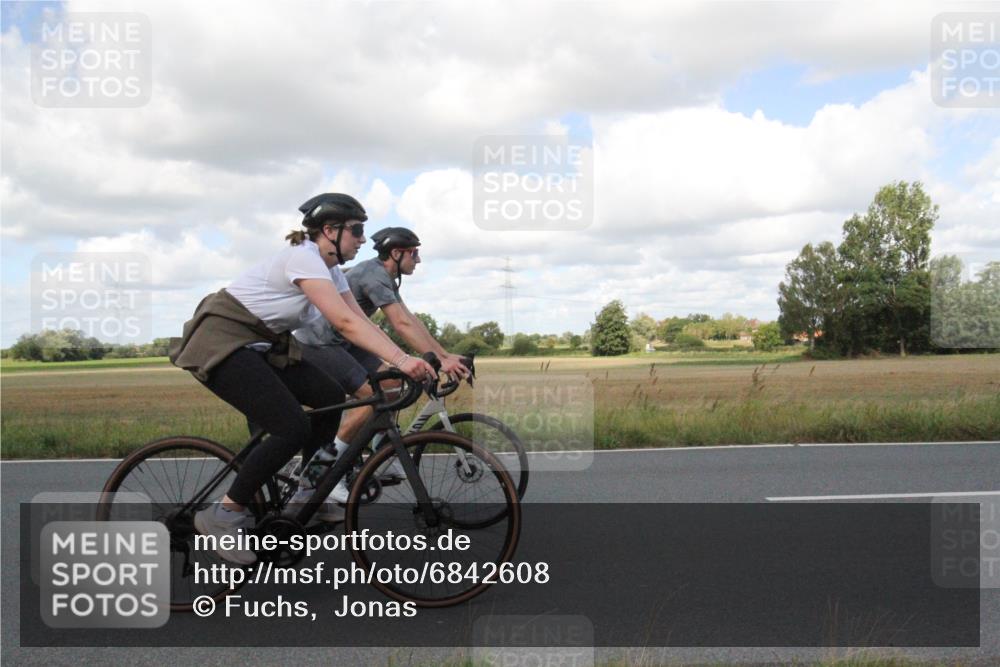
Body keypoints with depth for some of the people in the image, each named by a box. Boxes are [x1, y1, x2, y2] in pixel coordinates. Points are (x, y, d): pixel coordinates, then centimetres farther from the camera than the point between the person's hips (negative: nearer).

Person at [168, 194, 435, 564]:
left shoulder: (330, 270, 8)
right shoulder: (303, 258, -21)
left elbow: (361, 322, 1)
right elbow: (345, 323, -32)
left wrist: (406, 361, -10)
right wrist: (401, 361, -39)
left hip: (260, 345, 10)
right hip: (221, 342, -10)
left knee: (330, 398, 1)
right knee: (293, 428, -20)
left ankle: (306, 495, 16)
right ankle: (224, 515, -5)